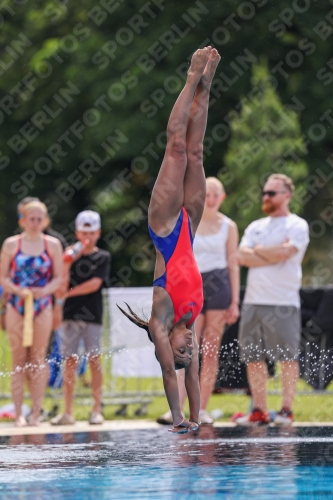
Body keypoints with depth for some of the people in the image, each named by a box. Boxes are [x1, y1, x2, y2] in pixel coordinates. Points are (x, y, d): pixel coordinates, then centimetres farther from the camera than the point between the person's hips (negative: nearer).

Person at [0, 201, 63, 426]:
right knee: (19, 360, 0)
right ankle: (19, 413, 3)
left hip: (42, 306, 1)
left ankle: (36, 412, 7)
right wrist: (18, 290, -16)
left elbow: (59, 277, 4)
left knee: (38, 359, 2)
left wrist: (45, 291, -14)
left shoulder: (53, 245, 4)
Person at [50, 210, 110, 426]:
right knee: (70, 361, 0)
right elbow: (61, 284, -1)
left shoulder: (103, 257, 4)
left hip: (93, 315, -2)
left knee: (94, 360, -1)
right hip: (70, 314, 2)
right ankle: (68, 412, 1)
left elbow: (95, 284, -8)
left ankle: (97, 410, 3)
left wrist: (68, 293, -5)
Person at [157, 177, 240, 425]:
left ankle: (202, 409, 6)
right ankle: (176, 409, -14)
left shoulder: (228, 226, 6)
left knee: (211, 351, 1)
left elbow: (233, 264, 6)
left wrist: (235, 301, 1)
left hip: (219, 288, 0)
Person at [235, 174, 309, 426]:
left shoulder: (297, 226, 1)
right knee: (253, 358, 4)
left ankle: (286, 409, 1)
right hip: (253, 301, 6)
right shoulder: (256, 227, 18)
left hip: (283, 302, -6)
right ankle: (259, 411, 9)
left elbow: (283, 253, -16)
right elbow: (243, 256, 4)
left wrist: (258, 250, 0)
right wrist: (273, 253, -6)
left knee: (287, 357, -4)